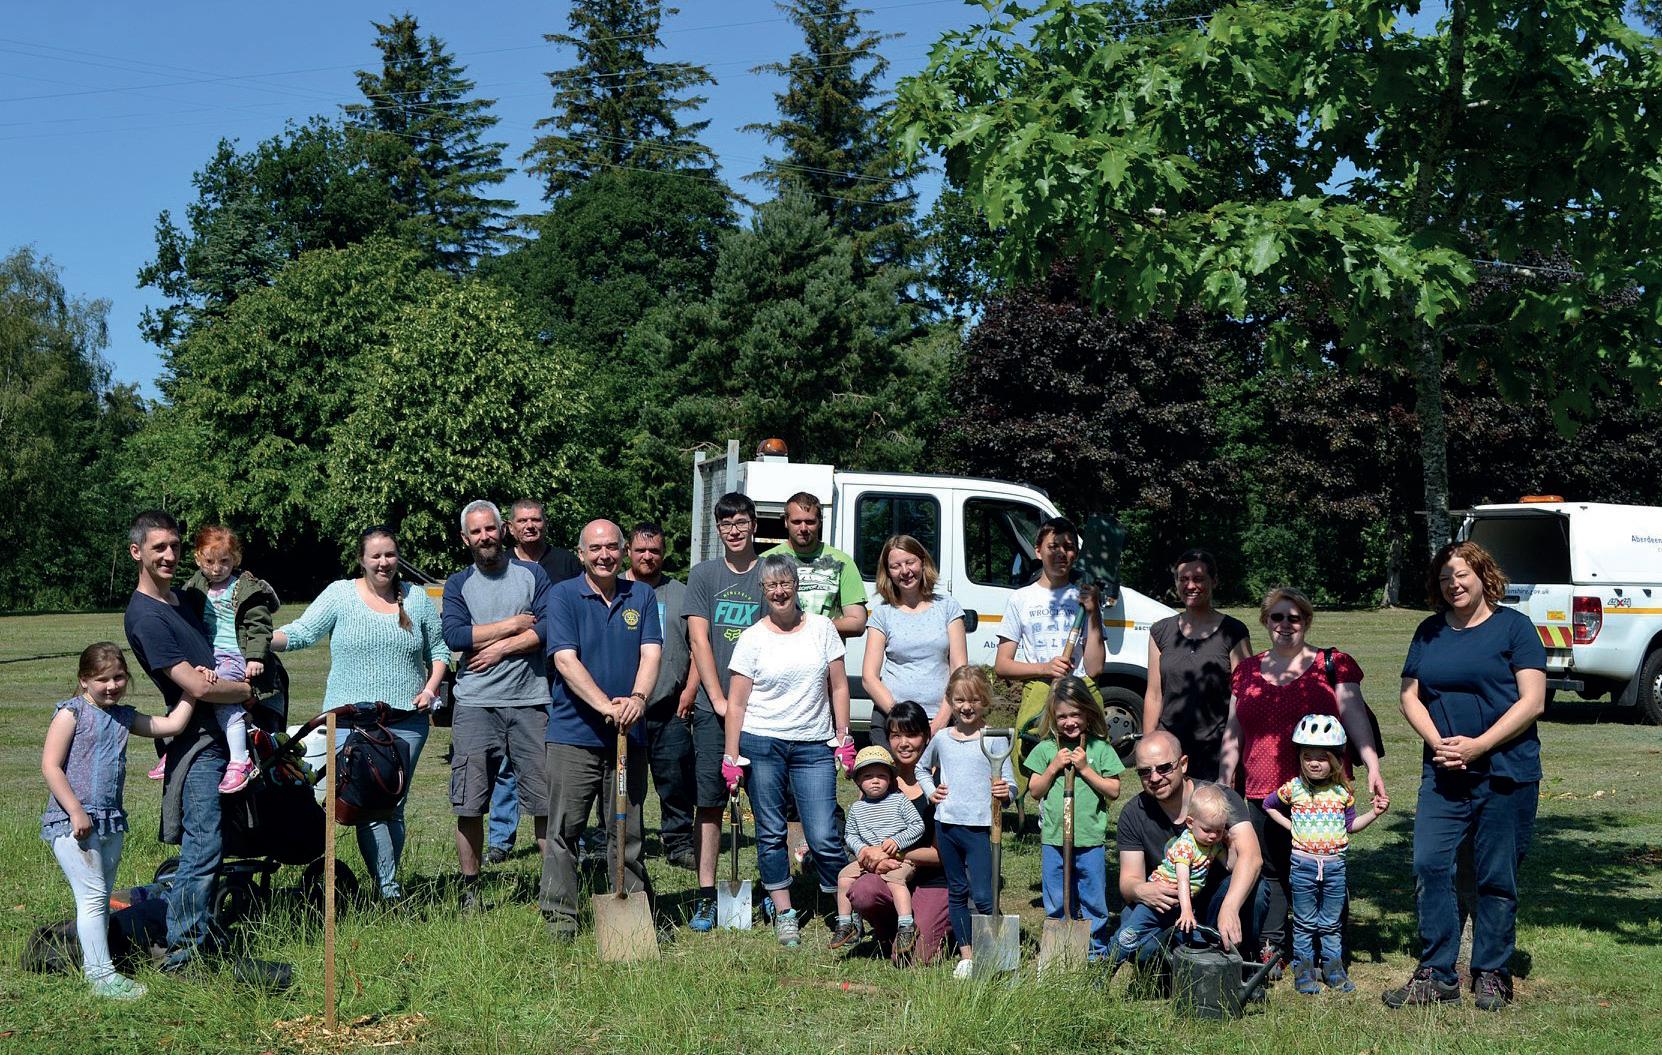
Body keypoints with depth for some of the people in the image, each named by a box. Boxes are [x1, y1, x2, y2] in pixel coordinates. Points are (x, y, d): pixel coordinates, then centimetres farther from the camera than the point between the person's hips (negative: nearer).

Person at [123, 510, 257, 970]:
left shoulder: (180, 596, 14)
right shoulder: (144, 616, -15)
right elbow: (196, 688, -19)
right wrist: (248, 690, -4)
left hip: (221, 731, 9)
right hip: (197, 738, -9)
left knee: (206, 846, 15)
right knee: (202, 848, -10)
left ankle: (200, 931, 24)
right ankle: (183, 953, -5)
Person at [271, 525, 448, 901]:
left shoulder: (417, 598, 11)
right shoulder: (340, 594, 3)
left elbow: (438, 649, 19)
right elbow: (302, 632, -4)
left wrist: (431, 687, 3)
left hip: (407, 719, 2)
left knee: (394, 806, 4)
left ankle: (388, 882, 14)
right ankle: (390, 891, -9)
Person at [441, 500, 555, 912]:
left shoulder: (532, 575, 8)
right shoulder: (458, 584, 10)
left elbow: (549, 628, -5)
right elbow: (454, 635, -7)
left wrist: (500, 648, -9)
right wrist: (512, 625, -5)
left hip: (530, 702, -1)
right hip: (475, 704, 1)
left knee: (547, 800, -2)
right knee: (468, 804, 0)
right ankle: (469, 889, 10)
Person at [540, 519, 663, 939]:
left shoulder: (642, 596, 9)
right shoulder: (564, 596, -1)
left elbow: (651, 653, -1)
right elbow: (566, 660, -11)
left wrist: (637, 697, -20)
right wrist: (605, 705, -23)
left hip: (629, 734, 3)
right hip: (573, 734, -3)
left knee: (629, 832, 11)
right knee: (564, 830, 0)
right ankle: (560, 915, 8)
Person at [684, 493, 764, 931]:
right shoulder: (703, 575, 8)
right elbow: (699, 640, 2)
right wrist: (718, 699, -6)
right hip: (712, 705, 0)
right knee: (708, 801, 0)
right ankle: (706, 895, 4)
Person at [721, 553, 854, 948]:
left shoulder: (821, 628, 6)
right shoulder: (753, 638, 2)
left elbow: (838, 687, 10)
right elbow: (736, 701, 2)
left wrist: (843, 739, 4)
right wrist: (731, 757, -3)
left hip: (814, 746, 0)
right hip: (762, 744, 0)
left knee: (824, 837, -6)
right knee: (771, 834, 5)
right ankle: (784, 913, 16)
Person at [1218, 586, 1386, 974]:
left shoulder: (1333, 664, 4)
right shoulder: (1247, 671, 14)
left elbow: (1355, 718, -2)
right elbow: (1233, 733, 17)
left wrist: (1373, 766, -14)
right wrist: (1223, 784, 14)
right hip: (1262, 792, 3)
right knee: (1272, 872, 6)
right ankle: (1271, 950, 13)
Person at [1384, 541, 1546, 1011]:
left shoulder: (1514, 626, -1)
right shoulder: (1429, 633, 13)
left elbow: (1533, 701, -7)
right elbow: (1410, 696, 11)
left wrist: (1478, 745, -15)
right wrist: (1439, 743, -8)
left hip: (1505, 773, -3)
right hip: (1443, 774, 4)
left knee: (1497, 878, 3)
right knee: (1429, 865, -6)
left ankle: (1491, 975, 16)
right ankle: (1436, 974, 3)